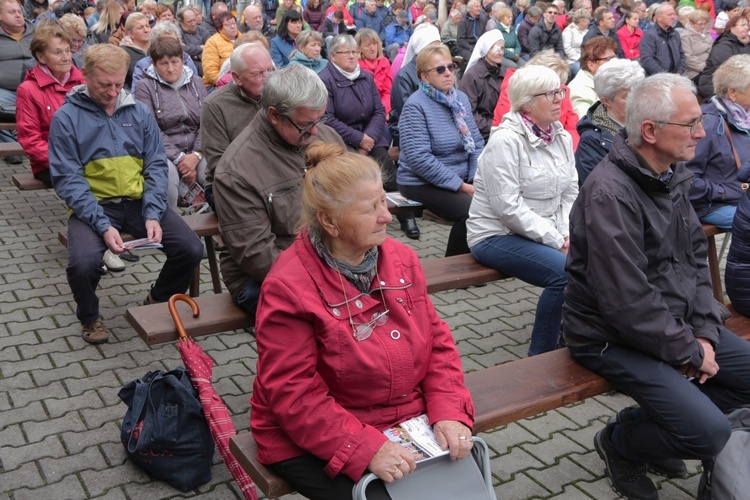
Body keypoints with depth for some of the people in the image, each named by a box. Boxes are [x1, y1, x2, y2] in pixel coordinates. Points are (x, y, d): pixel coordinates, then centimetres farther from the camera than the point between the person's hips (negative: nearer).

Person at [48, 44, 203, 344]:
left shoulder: (139, 112, 8)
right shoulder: (66, 118, -2)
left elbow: (156, 166, 4)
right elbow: (68, 180, -9)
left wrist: (152, 215, -13)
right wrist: (103, 226, -21)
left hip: (138, 201, 3)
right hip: (92, 206, -3)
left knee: (191, 249, -16)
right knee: (83, 263, -31)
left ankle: (159, 301, 16)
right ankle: (89, 317, 5)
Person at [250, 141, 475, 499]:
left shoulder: (401, 259, 0)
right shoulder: (288, 288, -19)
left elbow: (437, 341, 3)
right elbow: (294, 395, -20)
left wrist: (449, 413, -12)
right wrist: (366, 449, -27)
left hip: (407, 423, 5)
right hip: (316, 441, -5)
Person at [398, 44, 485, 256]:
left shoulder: (461, 98, 9)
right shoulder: (415, 106, -13)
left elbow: (476, 142, 10)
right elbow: (419, 158, -21)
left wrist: (477, 179, -7)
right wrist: (461, 186, -20)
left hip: (462, 178, 7)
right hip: (424, 183, -7)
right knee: (472, 211, -26)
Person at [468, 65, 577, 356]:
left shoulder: (562, 137, 10)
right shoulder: (505, 141, -15)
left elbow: (571, 193, 12)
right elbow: (508, 207, -21)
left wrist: (568, 233, -6)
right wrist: (555, 240, -18)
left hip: (545, 233, 8)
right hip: (497, 235, -8)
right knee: (566, 272, -27)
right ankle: (540, 356, -9)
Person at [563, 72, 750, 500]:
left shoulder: (672, 174, 4)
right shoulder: (610, 194, -26)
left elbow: (696, 256, 9)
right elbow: (628, 304, -27)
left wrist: (705, 333, -3)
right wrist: (690, 352, -15)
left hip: (674, 324, 9)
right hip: (614, 338, -9)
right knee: (710, 433, -16)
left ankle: (656, 421, 22)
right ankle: (620, 441, 13)